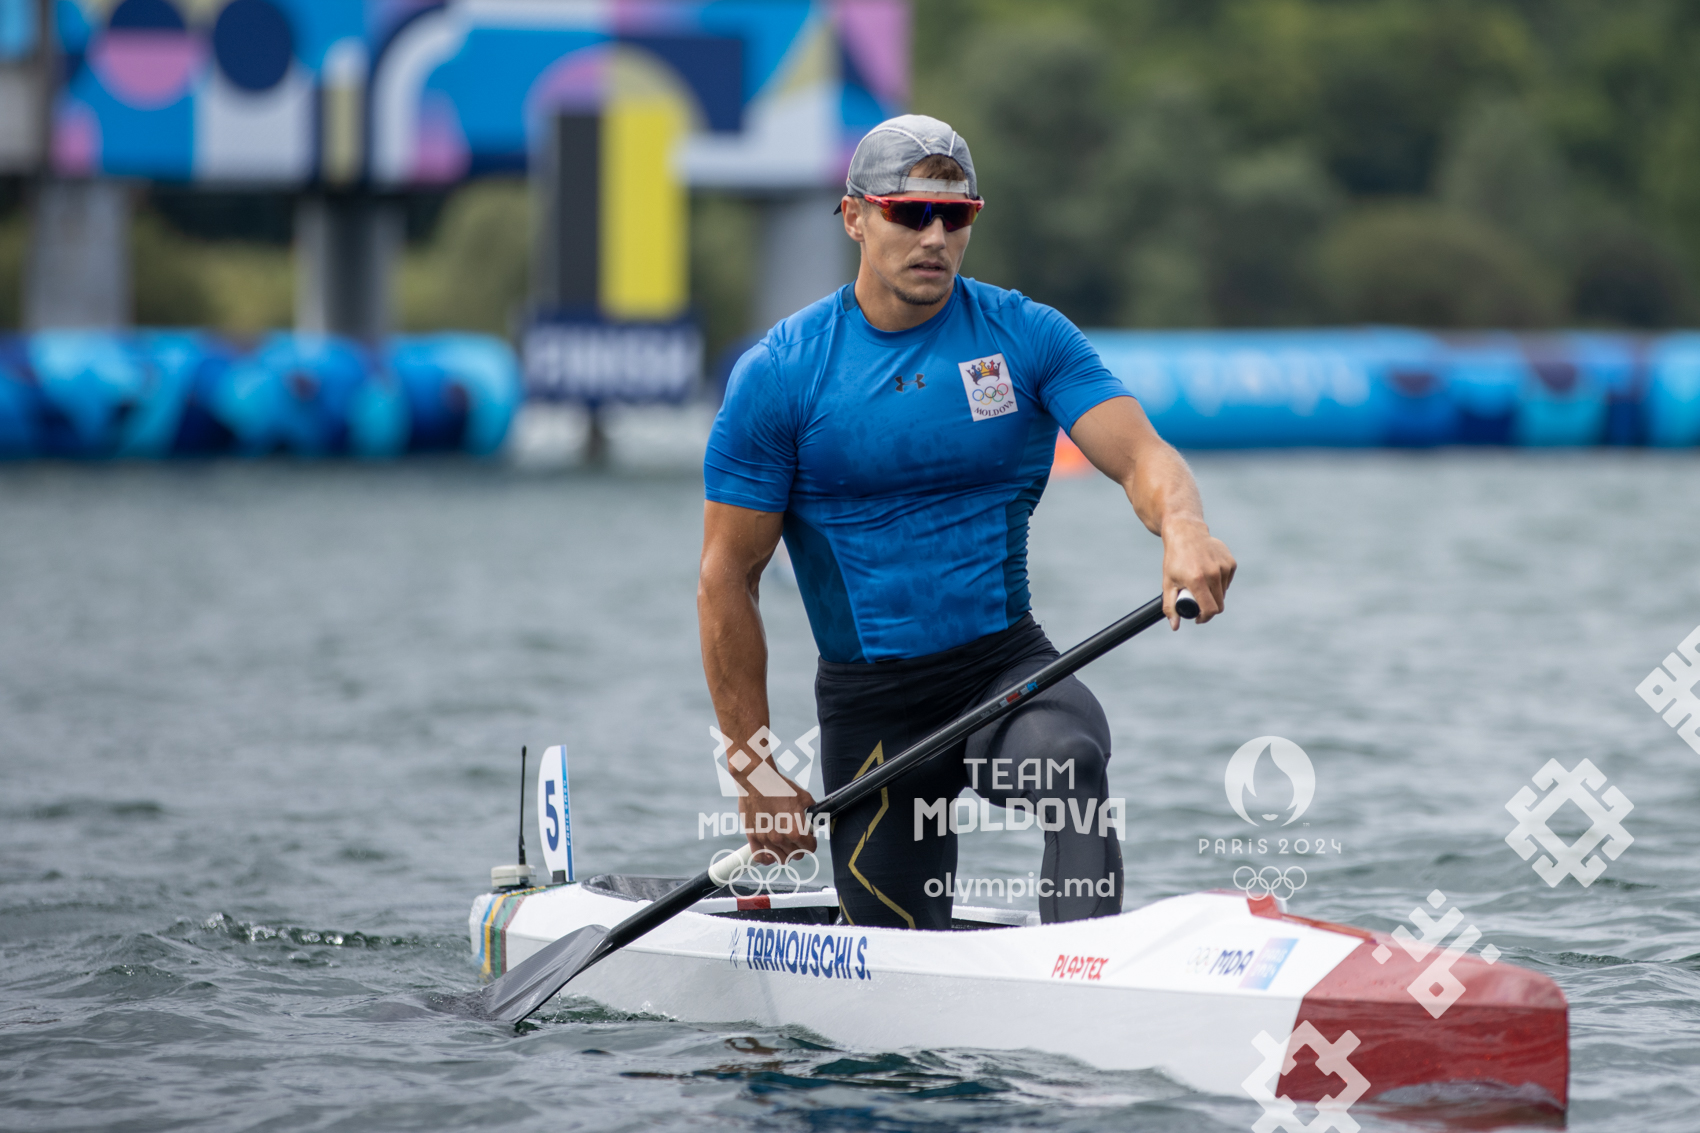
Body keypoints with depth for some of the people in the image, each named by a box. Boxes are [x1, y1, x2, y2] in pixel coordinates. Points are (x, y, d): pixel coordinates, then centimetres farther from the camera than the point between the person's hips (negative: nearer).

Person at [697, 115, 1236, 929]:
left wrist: (1182, 529, -38)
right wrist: (756, 771, -7)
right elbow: (727, 582, -3)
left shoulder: (1025, 337, 0)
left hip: (1008, 665, 0)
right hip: (869, 700, 0)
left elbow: (1139, 456, -13)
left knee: (1070, 755, -34)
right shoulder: (779, 374, -5)